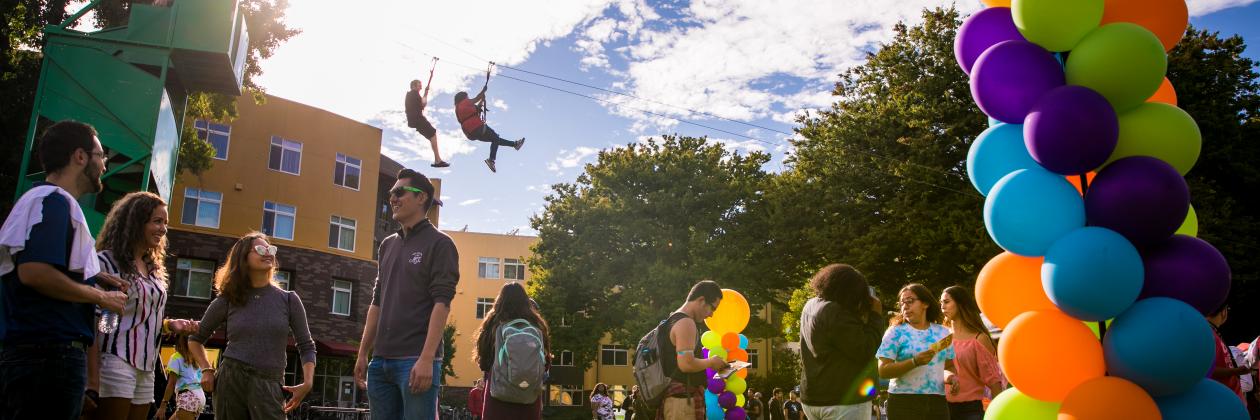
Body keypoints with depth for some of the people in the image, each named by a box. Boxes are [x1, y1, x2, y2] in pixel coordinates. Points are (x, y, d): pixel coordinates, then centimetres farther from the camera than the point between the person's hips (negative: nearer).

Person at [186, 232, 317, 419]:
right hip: (230, 381, 1)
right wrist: (206, 370, 4)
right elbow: (195, 339, 19)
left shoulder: (289, 300, 6)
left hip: (269, 385, -1)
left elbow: (306, 346, 7)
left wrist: (307, 382, -8)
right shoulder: (227, 300, 6)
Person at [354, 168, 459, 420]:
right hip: (380, 361, 6)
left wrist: (427, 359, -19)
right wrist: (363, 353, 15)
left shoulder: (439, 244, -2)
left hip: (416, 360, -6)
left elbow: (442, 303, -11)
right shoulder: (388, 245, 17)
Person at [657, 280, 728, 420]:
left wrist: (707, 363, 19)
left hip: (674, 396, 11)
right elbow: (686, 364, -24)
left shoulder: (674, 319, 19)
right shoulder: (686, 323, -14)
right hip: (683, 398, -11)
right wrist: (711, 362, -8)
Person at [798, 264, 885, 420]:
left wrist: (865, 316, 5)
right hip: (844, 400, -9)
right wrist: (876, 316, -8)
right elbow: (865, 352, -18)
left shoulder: (811, 306, 9)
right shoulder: (836, 313, -21)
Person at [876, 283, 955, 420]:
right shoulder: (896, 332, 0)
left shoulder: (943, 332, 13)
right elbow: (883, 371, -8)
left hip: (937, 402, 4)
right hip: (904, 402, -4)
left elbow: (951, 365, 21)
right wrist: (915, 362, -19)